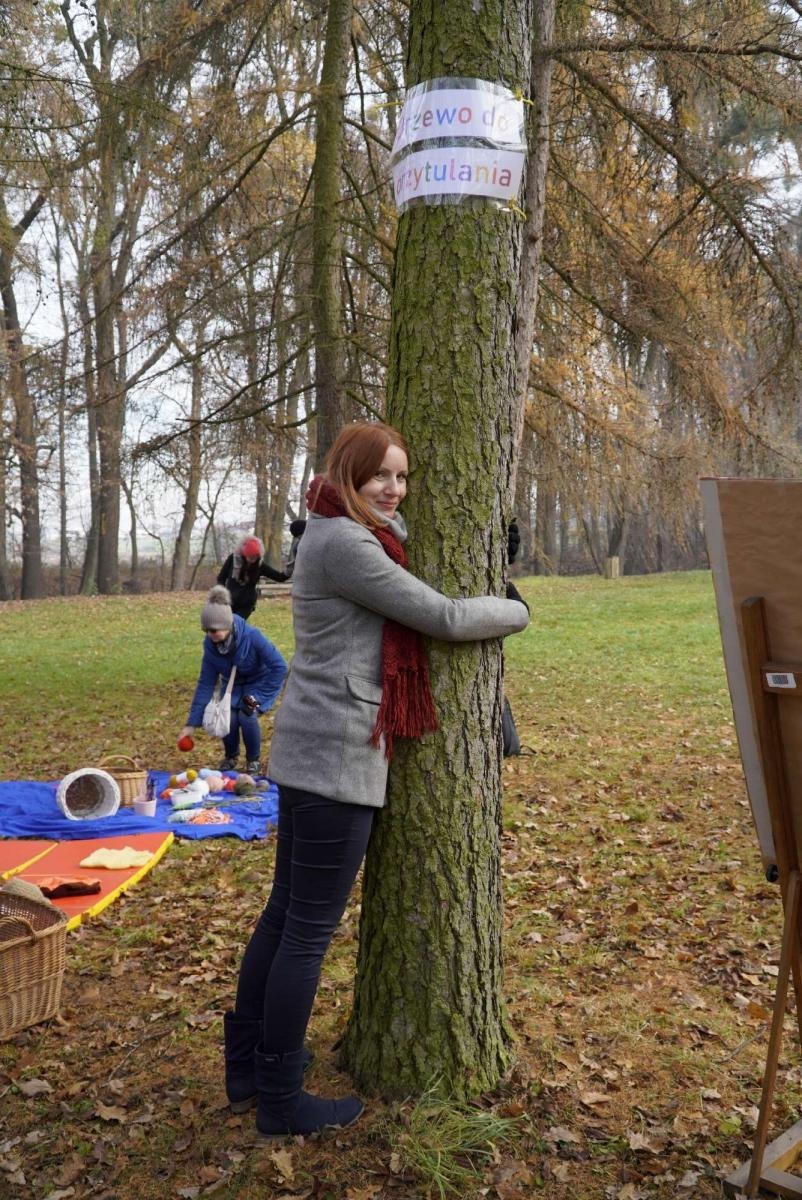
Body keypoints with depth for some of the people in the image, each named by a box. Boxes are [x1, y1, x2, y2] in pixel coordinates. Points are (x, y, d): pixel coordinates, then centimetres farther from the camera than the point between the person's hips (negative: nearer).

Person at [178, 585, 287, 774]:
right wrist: (192, 723, -16)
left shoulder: (252, 636, -34)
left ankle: (253, 760, 2)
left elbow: (279, 667, -26)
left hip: (259, 682, -3)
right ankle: (231, 757, 12)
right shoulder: (210, 644, -20)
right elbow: (205, 683, -14)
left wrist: (259, 696, -24)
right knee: (227, 718, -21)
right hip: (233, 685, 3)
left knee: (247, 716, -27)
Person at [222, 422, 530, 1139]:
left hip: (307, 751, 10)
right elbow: (445, 618, -13)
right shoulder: (343, 543, -17)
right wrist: (516, 612, 3)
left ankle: (247, 1065, 33)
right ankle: (280, 1101, 16)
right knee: (311, 931, 1)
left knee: (285, 912, 18)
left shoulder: (341, 533, 13)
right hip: (337, 755, -10)